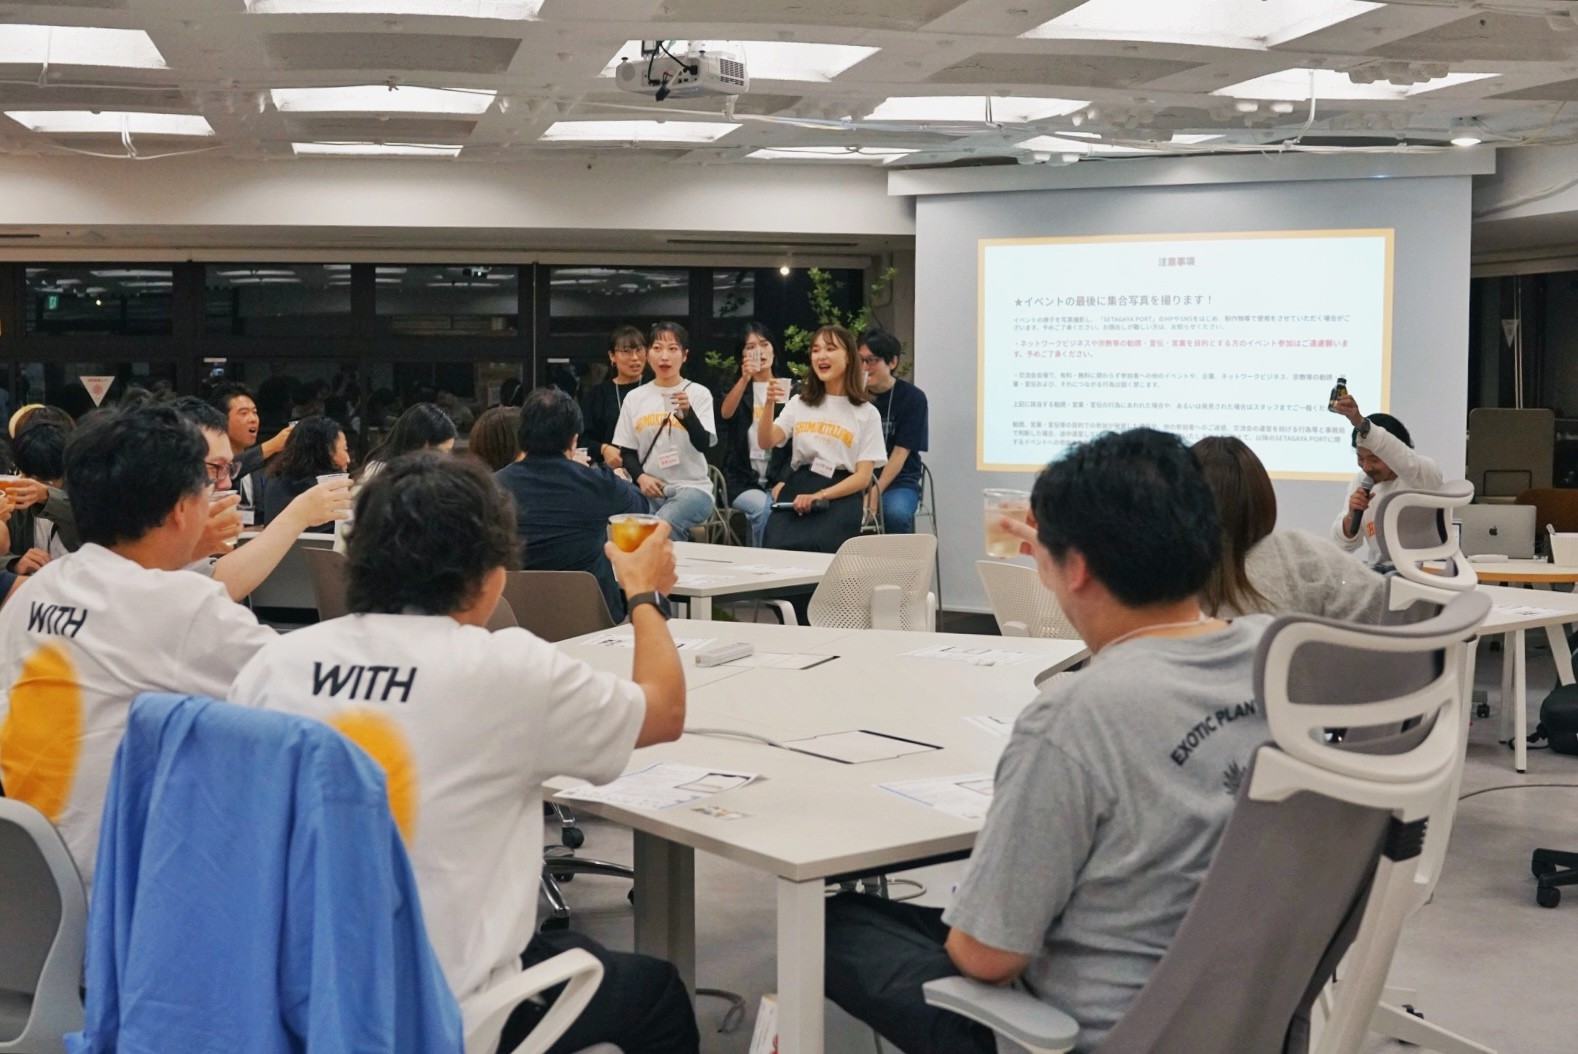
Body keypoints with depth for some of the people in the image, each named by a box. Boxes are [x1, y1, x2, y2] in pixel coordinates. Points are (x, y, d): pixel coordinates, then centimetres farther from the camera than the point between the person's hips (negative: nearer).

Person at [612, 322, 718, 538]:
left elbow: (704, 445, -9)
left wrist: (687, 413, -26)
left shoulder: (698, 393, 3)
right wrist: (640, 477, -6)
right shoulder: (634, 398, 11)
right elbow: (627, 452, 14)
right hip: (650, 488, 3)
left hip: (692, 487, -2)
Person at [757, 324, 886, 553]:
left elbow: (863, 476, 1)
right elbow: (766, 442, 8)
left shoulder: (866, 413, 9)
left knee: (810, 548, -32)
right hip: (795, 490, 3)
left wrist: (820, 495, -14)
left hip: (839, 496, -2)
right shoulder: (800, 403, 20)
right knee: (776, 547, -28)